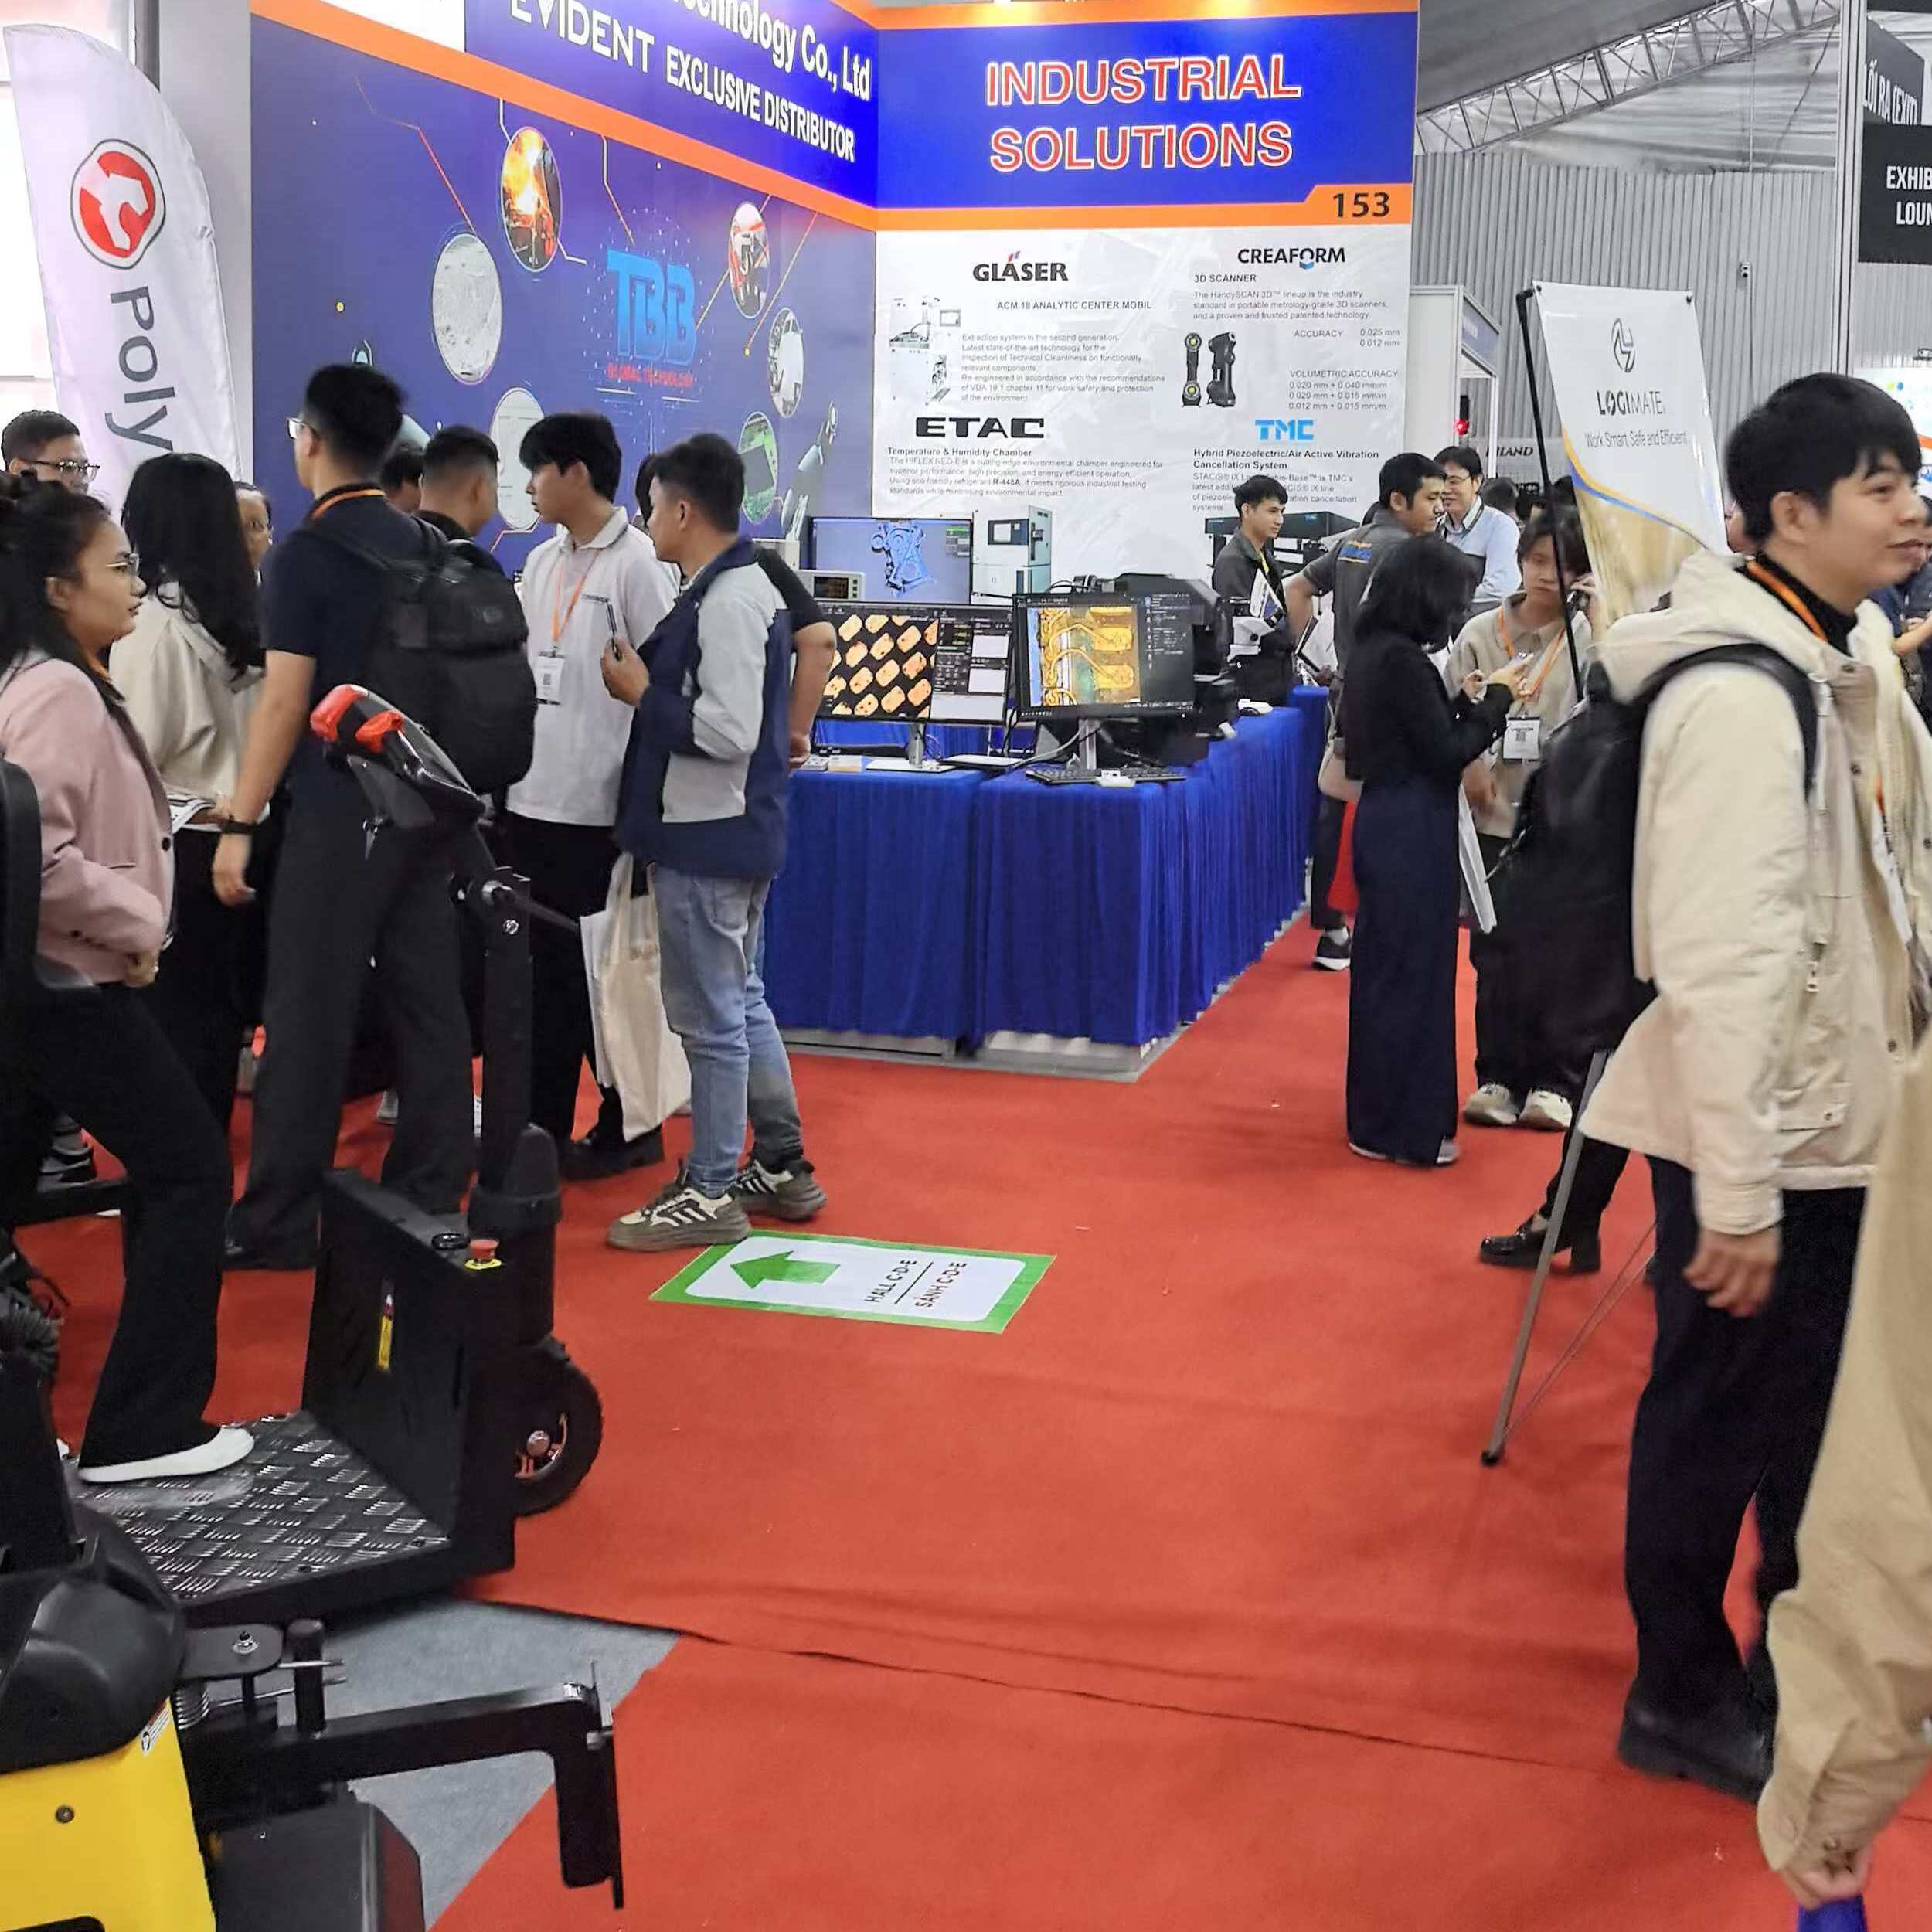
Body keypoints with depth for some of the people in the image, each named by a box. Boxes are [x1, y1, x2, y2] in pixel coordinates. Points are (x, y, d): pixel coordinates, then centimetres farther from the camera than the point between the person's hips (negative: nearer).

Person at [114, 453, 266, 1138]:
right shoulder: (242, 613, 5)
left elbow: (139, 749, -13)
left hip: (180, 844, -6)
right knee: (220, 1008, 14)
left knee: (174, 1016, 2)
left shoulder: (155, 620, -14)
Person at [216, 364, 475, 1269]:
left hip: (340, 811, -6)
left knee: (311, 1015, -1)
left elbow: (285, 700, -14)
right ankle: (429, 1197, 15)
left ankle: (279, 1221, 6)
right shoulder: (424, 545, 10)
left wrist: (240, 823, -10)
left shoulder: (307, 552, -10)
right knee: (426, 1003, 8)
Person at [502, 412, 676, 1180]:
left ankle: (627, 1127, 16)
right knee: (542, 972, 12)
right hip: (532, 797, 7)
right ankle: (540, 1128, 21)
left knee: (600, 973, 2)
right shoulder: (541, 563, 13)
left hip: (597, 806, -7)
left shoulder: (637, 564, -10)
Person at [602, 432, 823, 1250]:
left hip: (707, 841, -10)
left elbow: (728, 731, -26)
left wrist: (641, 693, -15)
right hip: (729, 834, 10)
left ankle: (710, 1194, 9)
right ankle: (782, 1168, 27)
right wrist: (654, 684, 7)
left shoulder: (725, 602, -19)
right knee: (742, 1003, 18)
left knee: (710, 1019, -1)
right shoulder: (740, 587, 12)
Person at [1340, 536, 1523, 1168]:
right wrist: (1495, 700, -6)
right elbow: (1446, 754, -17)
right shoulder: (1402, 660, -20)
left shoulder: (1375, 651, 9)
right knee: (1412, 973, -1)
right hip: (1412, 831, -10)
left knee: (1384, 969, 17)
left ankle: (1376, 1115, 29)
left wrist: (1466, 701, 8)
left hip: (1386, 822, 10)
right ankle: (1405, 1127, 7)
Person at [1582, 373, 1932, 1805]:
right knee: (1718, 1414, 8)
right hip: (1757, 1137, -9)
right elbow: (1723, 958, -26)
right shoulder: (1741, 692, -22)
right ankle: (1684, 1698, 28)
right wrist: (1737, 1194, -24)